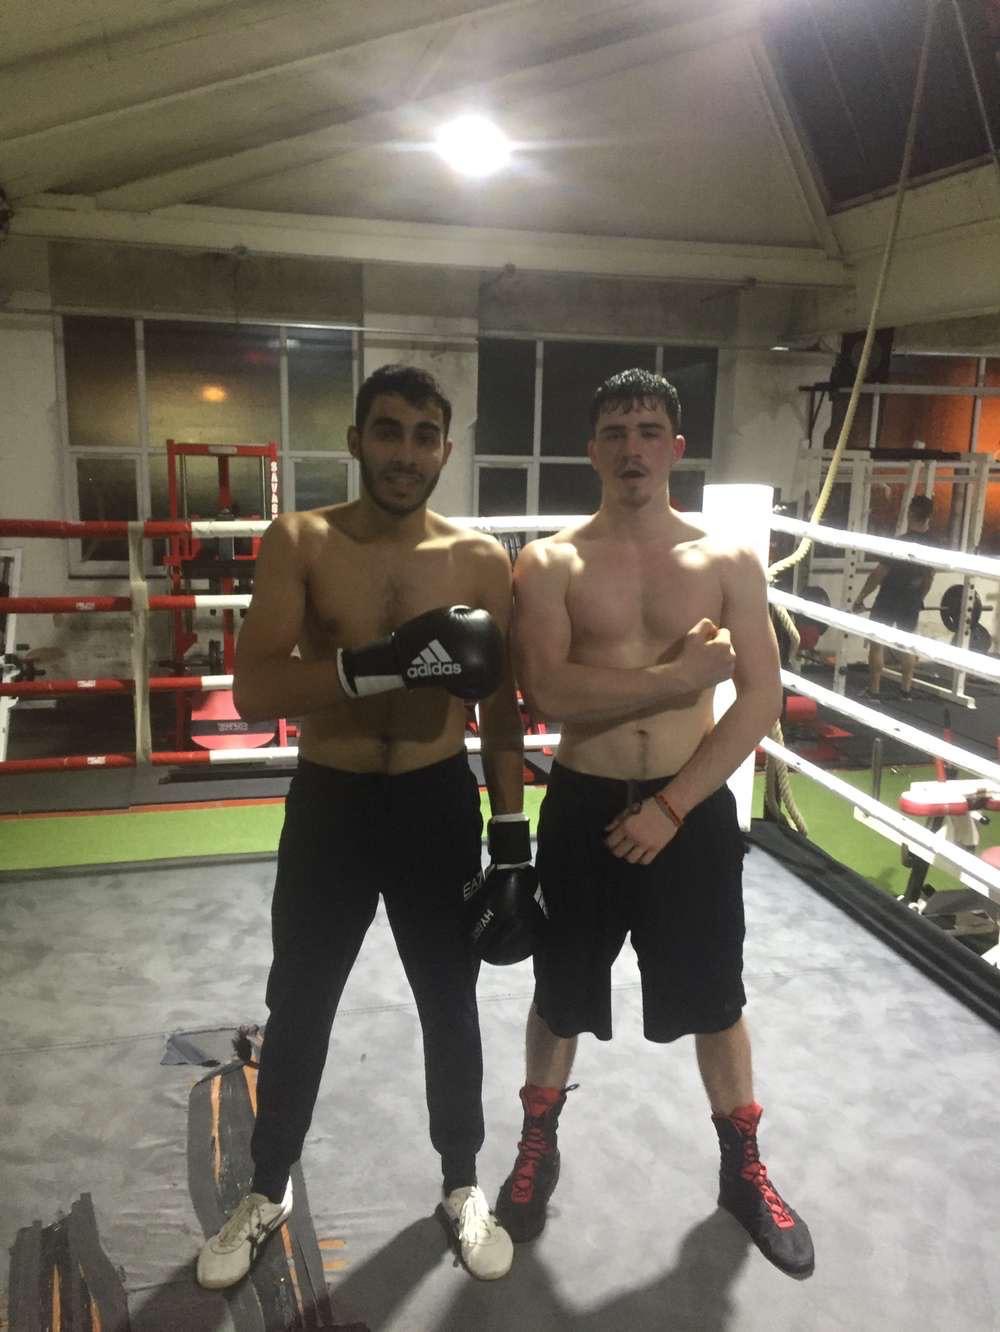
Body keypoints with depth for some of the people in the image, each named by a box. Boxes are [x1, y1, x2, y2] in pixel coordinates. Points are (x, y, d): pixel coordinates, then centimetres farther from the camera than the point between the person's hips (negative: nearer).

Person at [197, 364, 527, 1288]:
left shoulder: (481, 559, -5)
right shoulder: (300, 542, -10)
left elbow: (499, 703, 3)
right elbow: (255, 691, -20)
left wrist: (512, 826, 1)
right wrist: (382, 662, -31)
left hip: (439, 805, 1)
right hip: (328, 804, 0)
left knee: (450, 1006, 16)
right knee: (298, 1010, 15)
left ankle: (462, 1186, 39)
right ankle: (268, 1191, 40)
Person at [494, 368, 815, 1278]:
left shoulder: (729, 563, -2)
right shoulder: (550, 563, -5)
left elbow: (760, 702, -7)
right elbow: (549, 692, -19)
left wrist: (671, 807, -14)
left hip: (695, 810, 1)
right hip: (583, 807, 0)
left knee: (715, 999, 16)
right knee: (561, 994, 16)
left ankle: (743, 1167, 39)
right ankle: (539, 1145, 41)